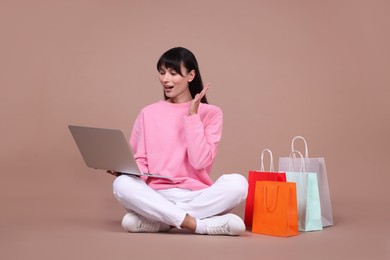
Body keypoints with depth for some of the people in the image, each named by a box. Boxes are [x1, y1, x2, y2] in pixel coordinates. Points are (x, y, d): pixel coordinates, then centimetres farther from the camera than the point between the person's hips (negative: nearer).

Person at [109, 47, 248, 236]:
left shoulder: (210, 113, 4)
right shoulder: (148, 113, 10)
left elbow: (200, 161, -8)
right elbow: (141, 162, 9)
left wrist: (192, 115, -10)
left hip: (197, 197, 0)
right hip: (157, 196, 1)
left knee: (238, 183, -29)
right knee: (122, 184, -29)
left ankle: (158, 219, -23)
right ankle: (196, 224, -28)